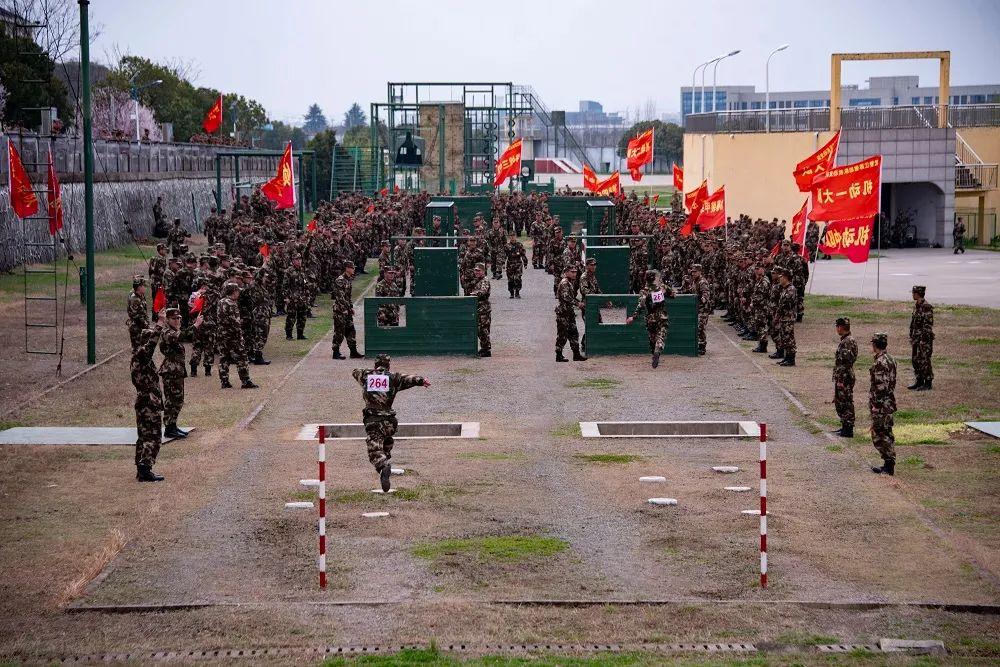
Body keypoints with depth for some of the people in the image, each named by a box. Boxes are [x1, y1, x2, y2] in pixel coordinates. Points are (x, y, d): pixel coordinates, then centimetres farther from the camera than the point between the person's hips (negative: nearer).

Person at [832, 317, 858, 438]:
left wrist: (841, 380, -22)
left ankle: (848, 430, 2)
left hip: (845, 378, -10)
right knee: (839, 402, 18)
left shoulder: (848, 342, -20)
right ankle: (845, 426, 27)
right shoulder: (844, 340, 12)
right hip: (840, 377, 10)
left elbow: (846, 362, -23)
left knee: (847, 404, -4)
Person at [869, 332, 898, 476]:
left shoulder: (880, 363, -19)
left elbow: (881, 386, -24)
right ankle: (889, 464, 18)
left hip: (881, 405, -10)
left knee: (879, 435, -4)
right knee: (887, 434, 14)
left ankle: (888, 465, -5)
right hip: (890, 403, 10)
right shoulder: (891, 360, 12)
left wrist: (876, 405, -20)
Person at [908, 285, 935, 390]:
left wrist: (924, 340, -20)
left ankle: (928, 384, 3)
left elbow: (928, 325, -19)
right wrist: (911, 337, 18)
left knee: (924, 360, -4)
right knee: (915, 359, 13)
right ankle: (919, 381, 22)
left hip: (924, 337, -9)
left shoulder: (927, 307, -17)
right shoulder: (916, 305, 11)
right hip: (916, 337, 9)